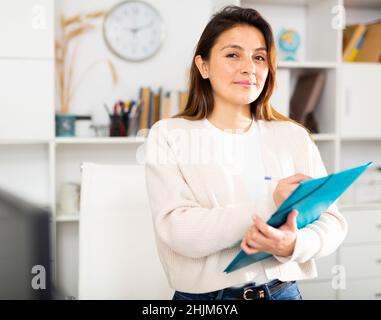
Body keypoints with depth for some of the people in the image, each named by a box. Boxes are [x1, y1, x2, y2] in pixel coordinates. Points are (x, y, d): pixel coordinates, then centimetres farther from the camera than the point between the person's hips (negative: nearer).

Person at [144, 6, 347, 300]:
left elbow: (331, 220, 3)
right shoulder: (169, 135, -2)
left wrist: (295, 245, -18)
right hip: (203, 295, -1)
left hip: (283, 292, 2)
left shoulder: (294, 136, 6)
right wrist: (269, 205, -22)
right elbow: (180, 233, -13)